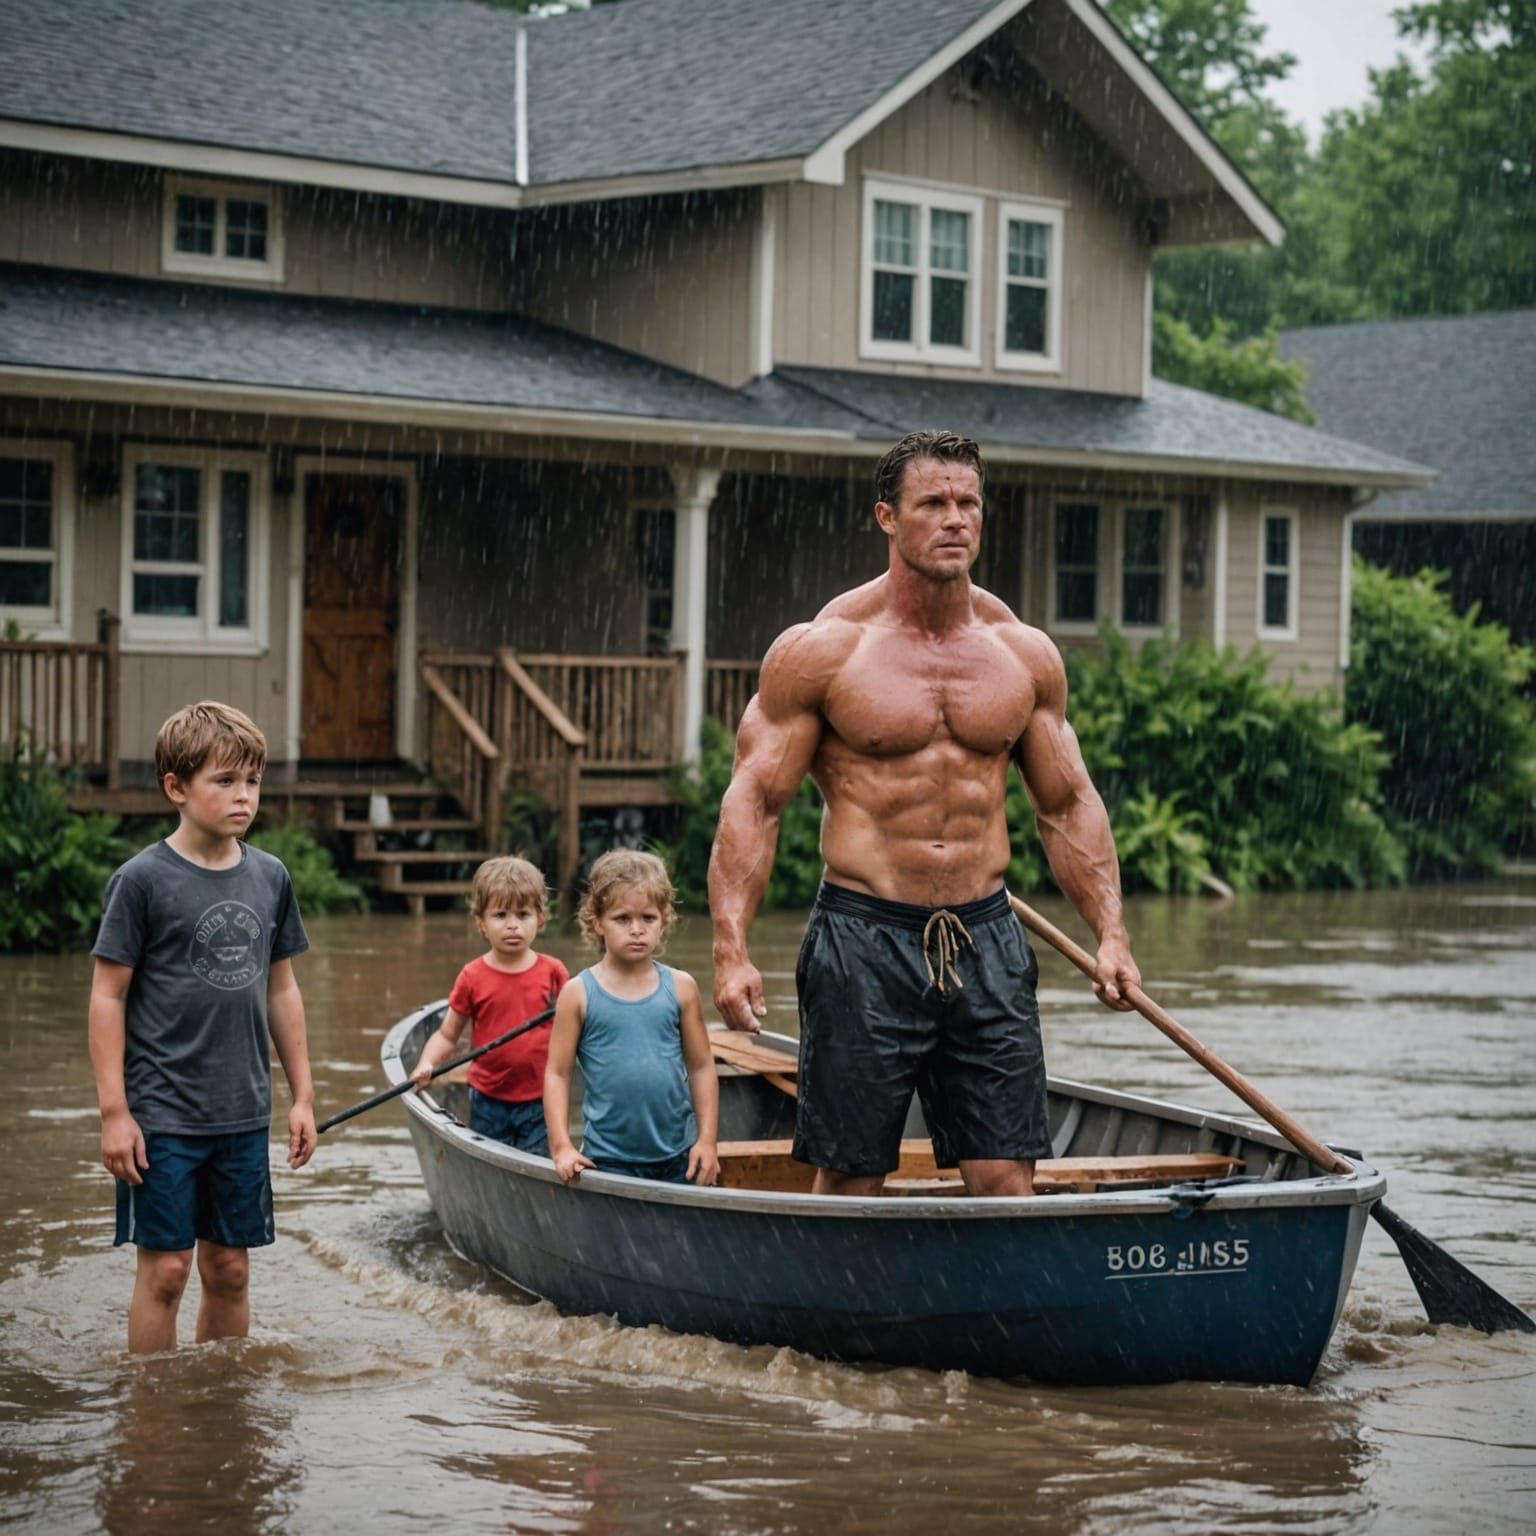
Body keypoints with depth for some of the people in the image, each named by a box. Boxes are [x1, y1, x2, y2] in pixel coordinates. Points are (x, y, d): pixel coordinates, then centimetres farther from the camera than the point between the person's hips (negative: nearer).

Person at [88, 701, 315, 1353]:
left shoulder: (270, 877, 7)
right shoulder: (141, 880, -8)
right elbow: (108, 995, -7)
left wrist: (302, 1095, 14)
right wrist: (113, 1111, -11)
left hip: (243, 1115, 5)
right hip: (161, 1115, -5)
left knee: (230, 1269, 10)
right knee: (166, 1268, -2)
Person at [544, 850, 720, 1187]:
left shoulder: (681, 988, 2)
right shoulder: (579, 994, -4)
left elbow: (701, 1067, 6)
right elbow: (557, 1073, -1)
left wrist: (706, 1140, 1)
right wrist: (562, 1147, -8)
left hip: (677, 1156, 2)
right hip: (607, 1158, -2)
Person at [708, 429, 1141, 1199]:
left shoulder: (1025, 654, 8)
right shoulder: (822, 650, -4)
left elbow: (1068, 805, 16)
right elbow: (753, 800, -5)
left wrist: (1111, 934, 5)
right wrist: (731, 949, -15)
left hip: (986, 938, 3)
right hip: (862, 939, -3)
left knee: (1008, 1181, -1)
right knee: (847, 1182, 2)